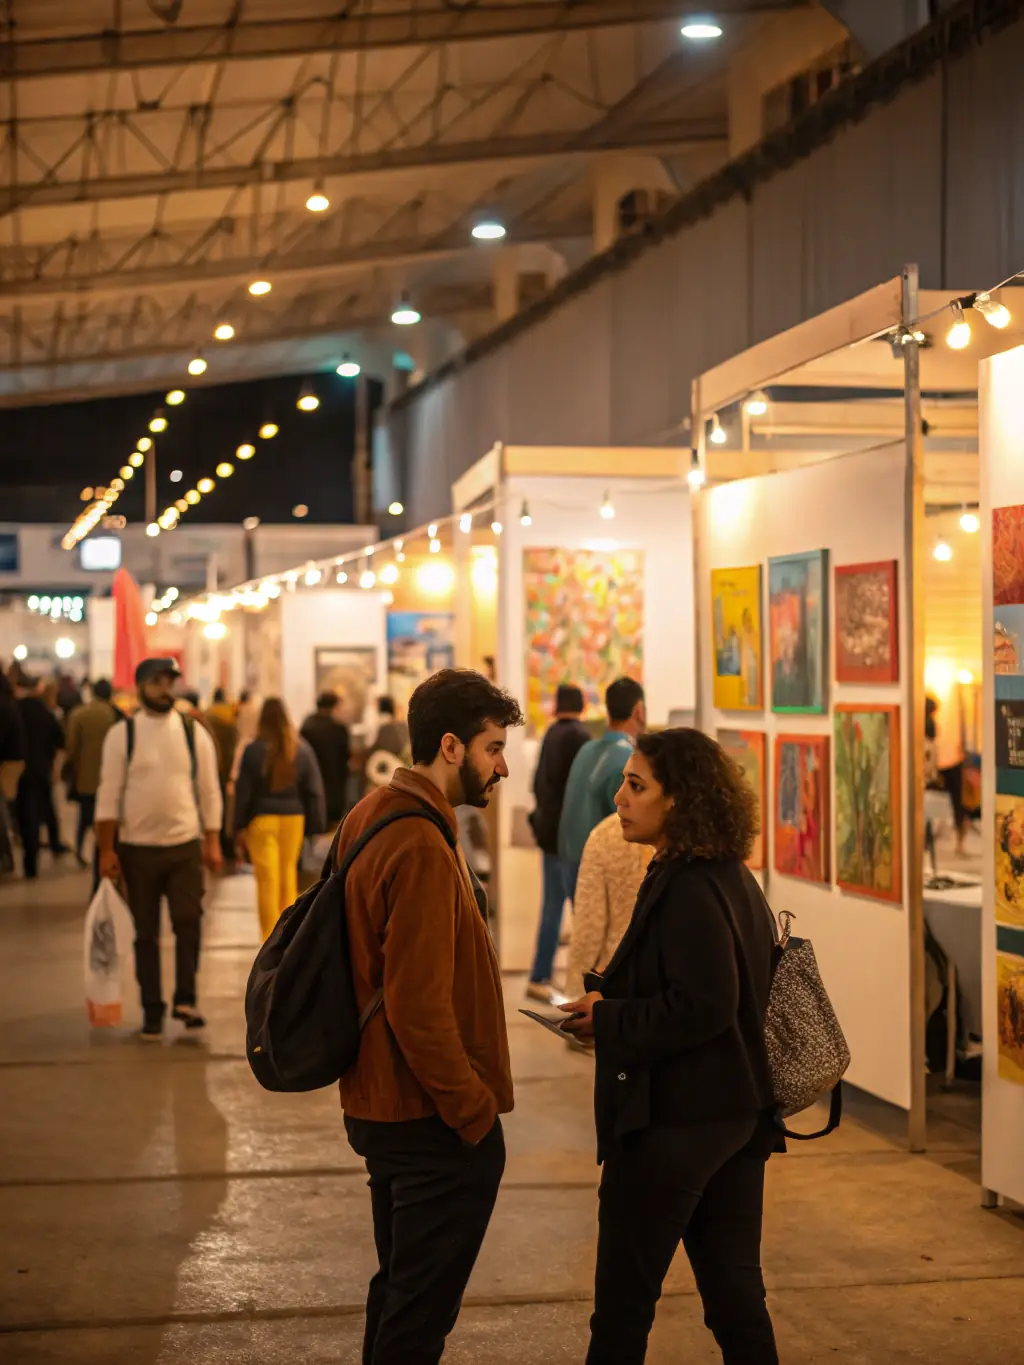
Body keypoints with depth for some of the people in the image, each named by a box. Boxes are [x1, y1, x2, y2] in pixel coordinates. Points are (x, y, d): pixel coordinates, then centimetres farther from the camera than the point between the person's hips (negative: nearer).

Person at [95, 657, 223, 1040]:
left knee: (189, 921, -12)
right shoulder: (121, 735, -3)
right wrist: (106, 850, -6)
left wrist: (212, 842, 2)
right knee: (145, 933, 6)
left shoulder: (194, 733, 2)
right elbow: (108, 794, -3)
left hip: (185, 847, 1)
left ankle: (185, 998, 2)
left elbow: (209, 790, 6)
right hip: (137, 849, -1)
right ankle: (152, 1012, 16)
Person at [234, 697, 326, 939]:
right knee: (289, 875, 14)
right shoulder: (302, 749, -1)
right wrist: (316, 826, 7)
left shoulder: (254, 751, -9)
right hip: (294, 819, 3)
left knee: (267, 879, -1)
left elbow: (243, 792, -4)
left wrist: (239, 827, 4)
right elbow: (314, 790, 2)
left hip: (262, 819, -3)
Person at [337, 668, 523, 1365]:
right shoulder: (422, 848, -23)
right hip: (434, 1123, -10)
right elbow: (420, 1007, -26)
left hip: (379, 1106, 10)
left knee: (399, 1291, 21)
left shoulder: (370, 817, 8)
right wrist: (477, 1112, -16)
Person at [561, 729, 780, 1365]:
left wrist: (607, 1020, -14)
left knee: (625, 1294, 4)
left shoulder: (688, 890, -20)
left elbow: (700, 1007, -25)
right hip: (739, 1113, 9)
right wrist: (608, 993, 7)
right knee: (733, 1287, 14)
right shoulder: (733, 879, 9)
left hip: (673, 1120, -9)